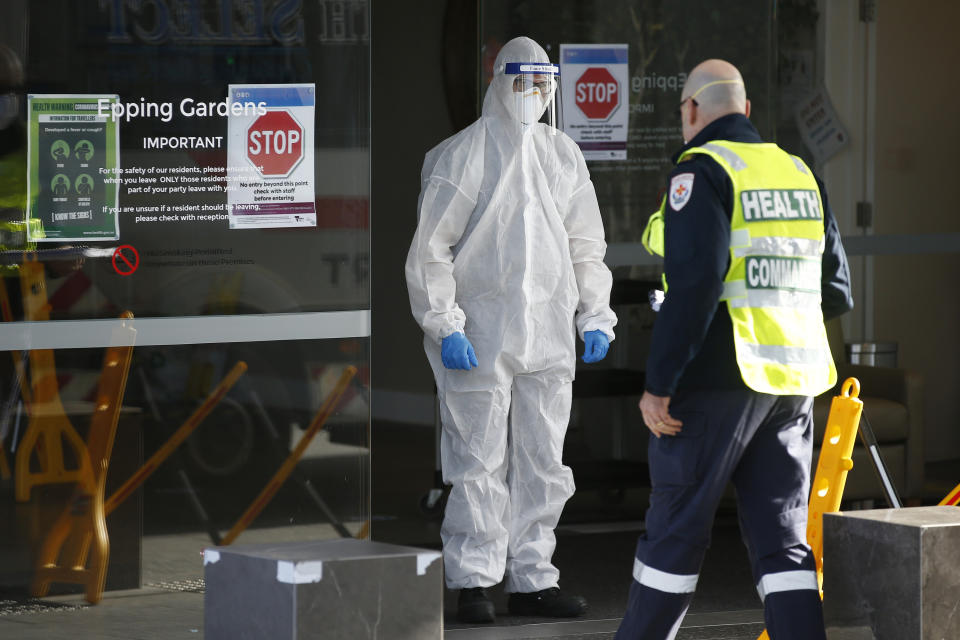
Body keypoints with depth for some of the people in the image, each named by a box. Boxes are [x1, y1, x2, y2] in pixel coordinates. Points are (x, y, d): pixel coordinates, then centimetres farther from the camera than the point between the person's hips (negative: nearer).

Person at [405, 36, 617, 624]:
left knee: (542, 461, 7)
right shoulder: (463, 156, -3)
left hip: (548, 334, 5)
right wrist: (444, 326, -13)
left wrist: (596, 317, 11)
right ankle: (474, 582, 2)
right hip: (480, 335, -5)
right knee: (479, 463, -4)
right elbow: (431, 248, -6)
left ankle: (532, 578, 14)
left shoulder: (563, 155, 13)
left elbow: (586, 244, 20)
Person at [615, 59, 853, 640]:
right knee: (782, 538, 6)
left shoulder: (702, 171, -8)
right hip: (793, 382, 6)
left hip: (718, 379, -6)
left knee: (677, 527, 4)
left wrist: (658, 385, -16)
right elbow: (837, 293, 14)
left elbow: (693, 284, -18)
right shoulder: (800, 173, 13)